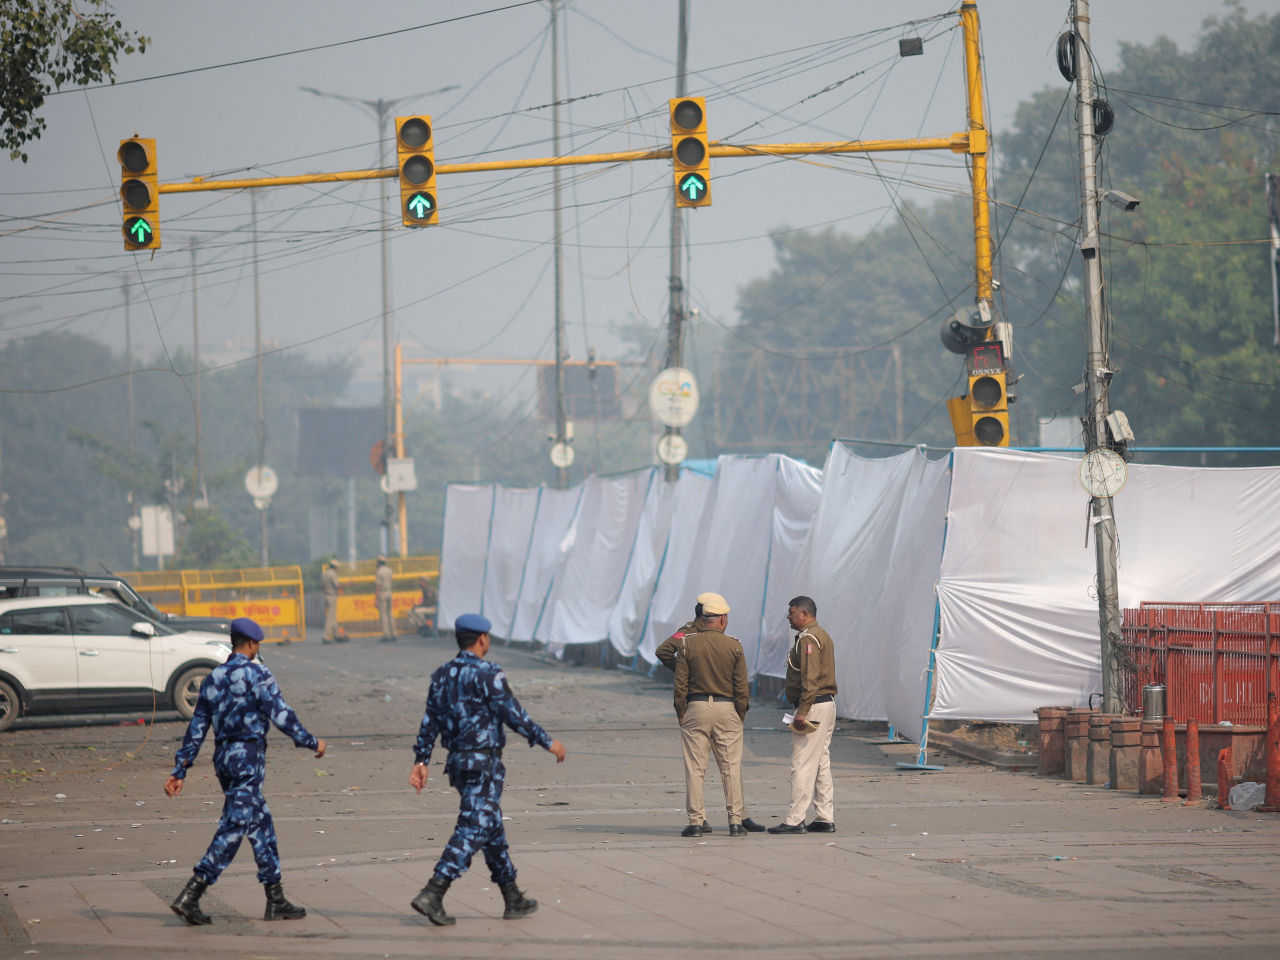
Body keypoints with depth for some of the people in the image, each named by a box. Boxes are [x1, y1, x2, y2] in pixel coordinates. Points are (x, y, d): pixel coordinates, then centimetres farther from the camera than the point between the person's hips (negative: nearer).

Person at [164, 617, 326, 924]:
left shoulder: (213, 679, 12)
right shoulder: (256, 675, -9)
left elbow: (196, 728, 12)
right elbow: (281, 715, -12)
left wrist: (180, 770, 13)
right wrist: (312, 743, -1)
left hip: (223, 757, 8)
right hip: (248, 756, -8)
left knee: (261, 824, 15)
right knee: (233, 829, -9)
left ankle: (276, 900, 17)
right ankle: (190, 896, -17)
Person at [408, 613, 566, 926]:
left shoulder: (442, 675, 9)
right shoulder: (487, 675, -13)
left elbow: (430, 721, 8)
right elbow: (514, 715, -14)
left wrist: (421, 760, 9)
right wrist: (548, 742, -6)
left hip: (457, 761, 8)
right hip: (484, 762, -8)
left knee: (493, 828, 17)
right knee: (472, 829, -9)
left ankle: (513, 900, 23)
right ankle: (432, 895, -20)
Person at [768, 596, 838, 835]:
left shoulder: (808, 639, -13)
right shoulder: (822, 636, 19)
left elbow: (810, 679, -22)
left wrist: (802, 711, -24)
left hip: (813, 707, -11)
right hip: (827, 704, 11)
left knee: (802, 765, -10)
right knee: (821, 764, 12)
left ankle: (794, 820, -10)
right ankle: (825, 819, 13)